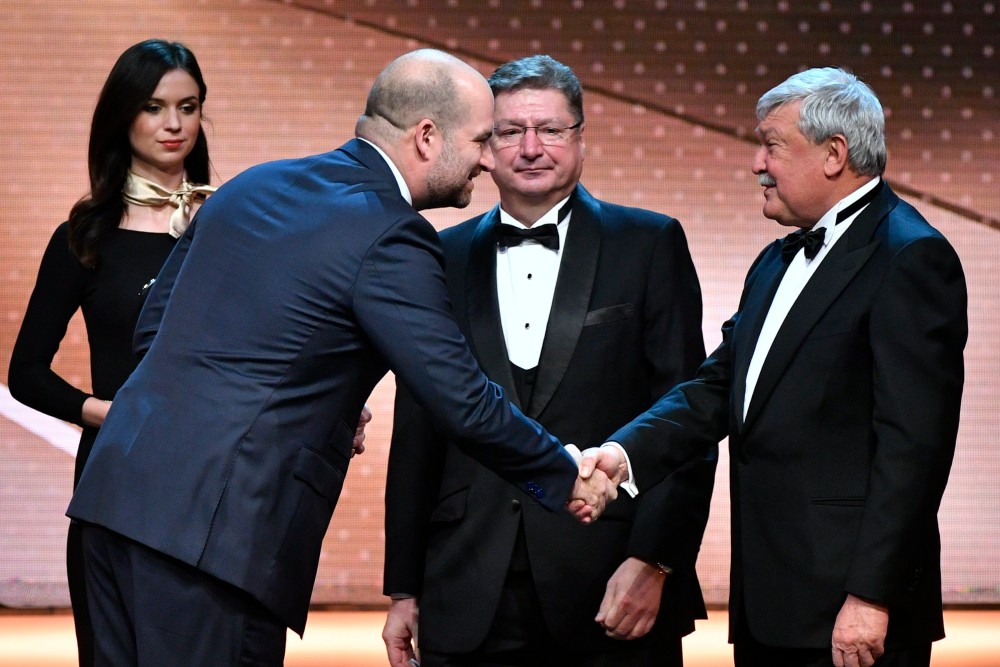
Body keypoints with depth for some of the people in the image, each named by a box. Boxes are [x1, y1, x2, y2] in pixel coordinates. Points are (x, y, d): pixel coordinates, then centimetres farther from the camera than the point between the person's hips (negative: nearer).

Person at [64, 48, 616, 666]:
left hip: (119, 490, 8)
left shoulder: (252, 186, 15)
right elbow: (465, 402, -9)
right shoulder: (389, 239, -9)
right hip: (211, 532, -8)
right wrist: (568, 479, 7)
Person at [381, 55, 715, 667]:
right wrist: (404, 589, 9)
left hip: (615, 594, -2)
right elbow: (417, 436, 12)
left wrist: (654, 561, -11)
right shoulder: (444, 258, 11)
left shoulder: (649, 245, 4)